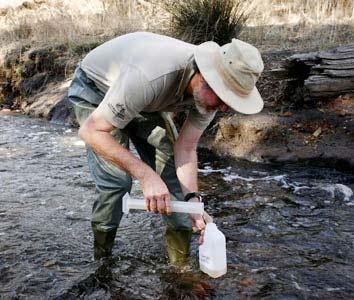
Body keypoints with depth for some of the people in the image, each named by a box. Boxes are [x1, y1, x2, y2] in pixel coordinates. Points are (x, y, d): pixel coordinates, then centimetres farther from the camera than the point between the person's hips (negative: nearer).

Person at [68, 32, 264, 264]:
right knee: (117, 179, -19)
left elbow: (186, 148, -14)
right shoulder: (150, 77, -43)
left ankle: (182, 264, 10)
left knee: (173, 168, -5)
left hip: (146, 102, 6)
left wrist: (193, 200, -29)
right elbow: (91, 131, -38)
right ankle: (101, 261, 6)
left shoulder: (210, 92, -22)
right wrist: (146, 175, -46)